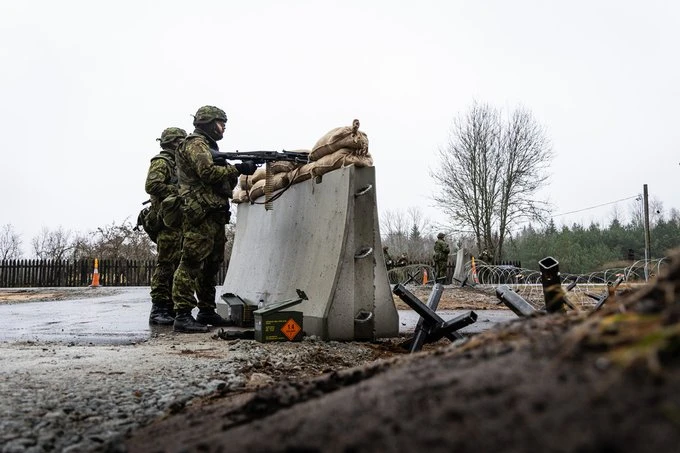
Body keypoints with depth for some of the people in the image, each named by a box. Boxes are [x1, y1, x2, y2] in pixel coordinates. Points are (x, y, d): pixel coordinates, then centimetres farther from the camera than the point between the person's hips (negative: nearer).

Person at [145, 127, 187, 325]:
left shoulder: (178, 163, 23)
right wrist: (177, 191, -15)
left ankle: (171, 308, 13)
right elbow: (152, 185, -18)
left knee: (176, 265, 9)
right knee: (165, 264, -10)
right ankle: (158, 310, -9)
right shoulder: (161, 162, -4)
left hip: (179, 221, 9)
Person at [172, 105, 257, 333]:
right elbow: (207, 172, -20)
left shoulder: (210, 147, 26)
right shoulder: (195, 144, -4)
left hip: (215, 216, 11)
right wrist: (237, 168, -15)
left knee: (211, 265, 13)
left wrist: (236, 172, 7)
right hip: (200, 214, -11)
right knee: (191, 263, -13)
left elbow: (224, 183, 23)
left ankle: (207, 312, 21)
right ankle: (183, 315, -16)